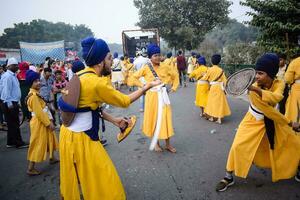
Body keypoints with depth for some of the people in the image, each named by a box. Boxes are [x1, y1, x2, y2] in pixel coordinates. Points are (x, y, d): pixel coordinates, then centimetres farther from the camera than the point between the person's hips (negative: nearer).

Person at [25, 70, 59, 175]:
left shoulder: (36, 93, 10)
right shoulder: (33, 95, -22)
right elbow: (39, 113, -24)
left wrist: (50, 121, 6)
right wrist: (49, 123, -18)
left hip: (44, 121, 10)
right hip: (39, 122, -10)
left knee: (50, 139, 23)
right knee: (38, 144, -1)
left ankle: (52, 158, 41)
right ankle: (30, 168, 10)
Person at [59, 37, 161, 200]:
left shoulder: (82, 75, 3)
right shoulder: (96, 83, -24)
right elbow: (124, 101, -12)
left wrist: (113, 120, 9)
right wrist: (148, 86, -2)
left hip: (69, 133, 9)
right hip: (81, 139, -9)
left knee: (73, 179, 27)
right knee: (103, 181, 7)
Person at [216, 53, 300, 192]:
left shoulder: (279, 84, -16)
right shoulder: (253, 89, -27)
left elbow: (276, 98, -40)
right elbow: (267, 110, -29)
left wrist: (259, 90, -55)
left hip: (273, 121, 4)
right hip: (254, 121, -4)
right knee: (238, 146, -16)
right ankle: (228, 177, 2)